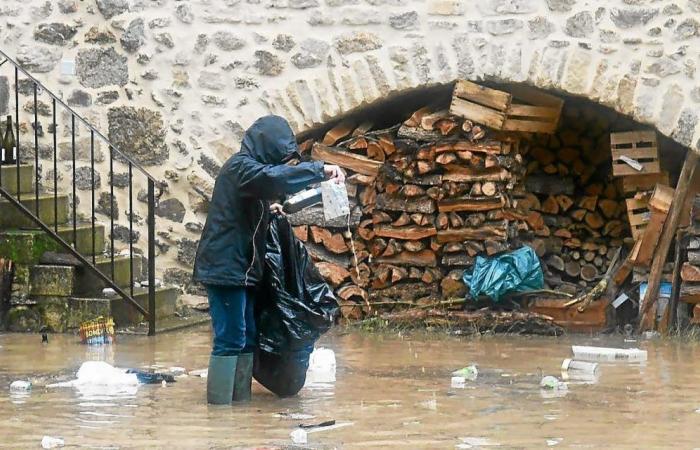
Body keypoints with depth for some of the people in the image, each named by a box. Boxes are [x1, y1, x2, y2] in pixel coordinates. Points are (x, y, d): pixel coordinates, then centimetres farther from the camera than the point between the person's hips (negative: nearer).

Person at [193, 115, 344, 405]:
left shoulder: (247, 168, 18)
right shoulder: (240, 167, -13)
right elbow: (271, 177, -33)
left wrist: (267, 210, 11)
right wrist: (319, 170, -32)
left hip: (240, 269, 10)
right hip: (226, 268, -10)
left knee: (247, 340, 11)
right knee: (230, 342, -11)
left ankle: (240, 404, 14)